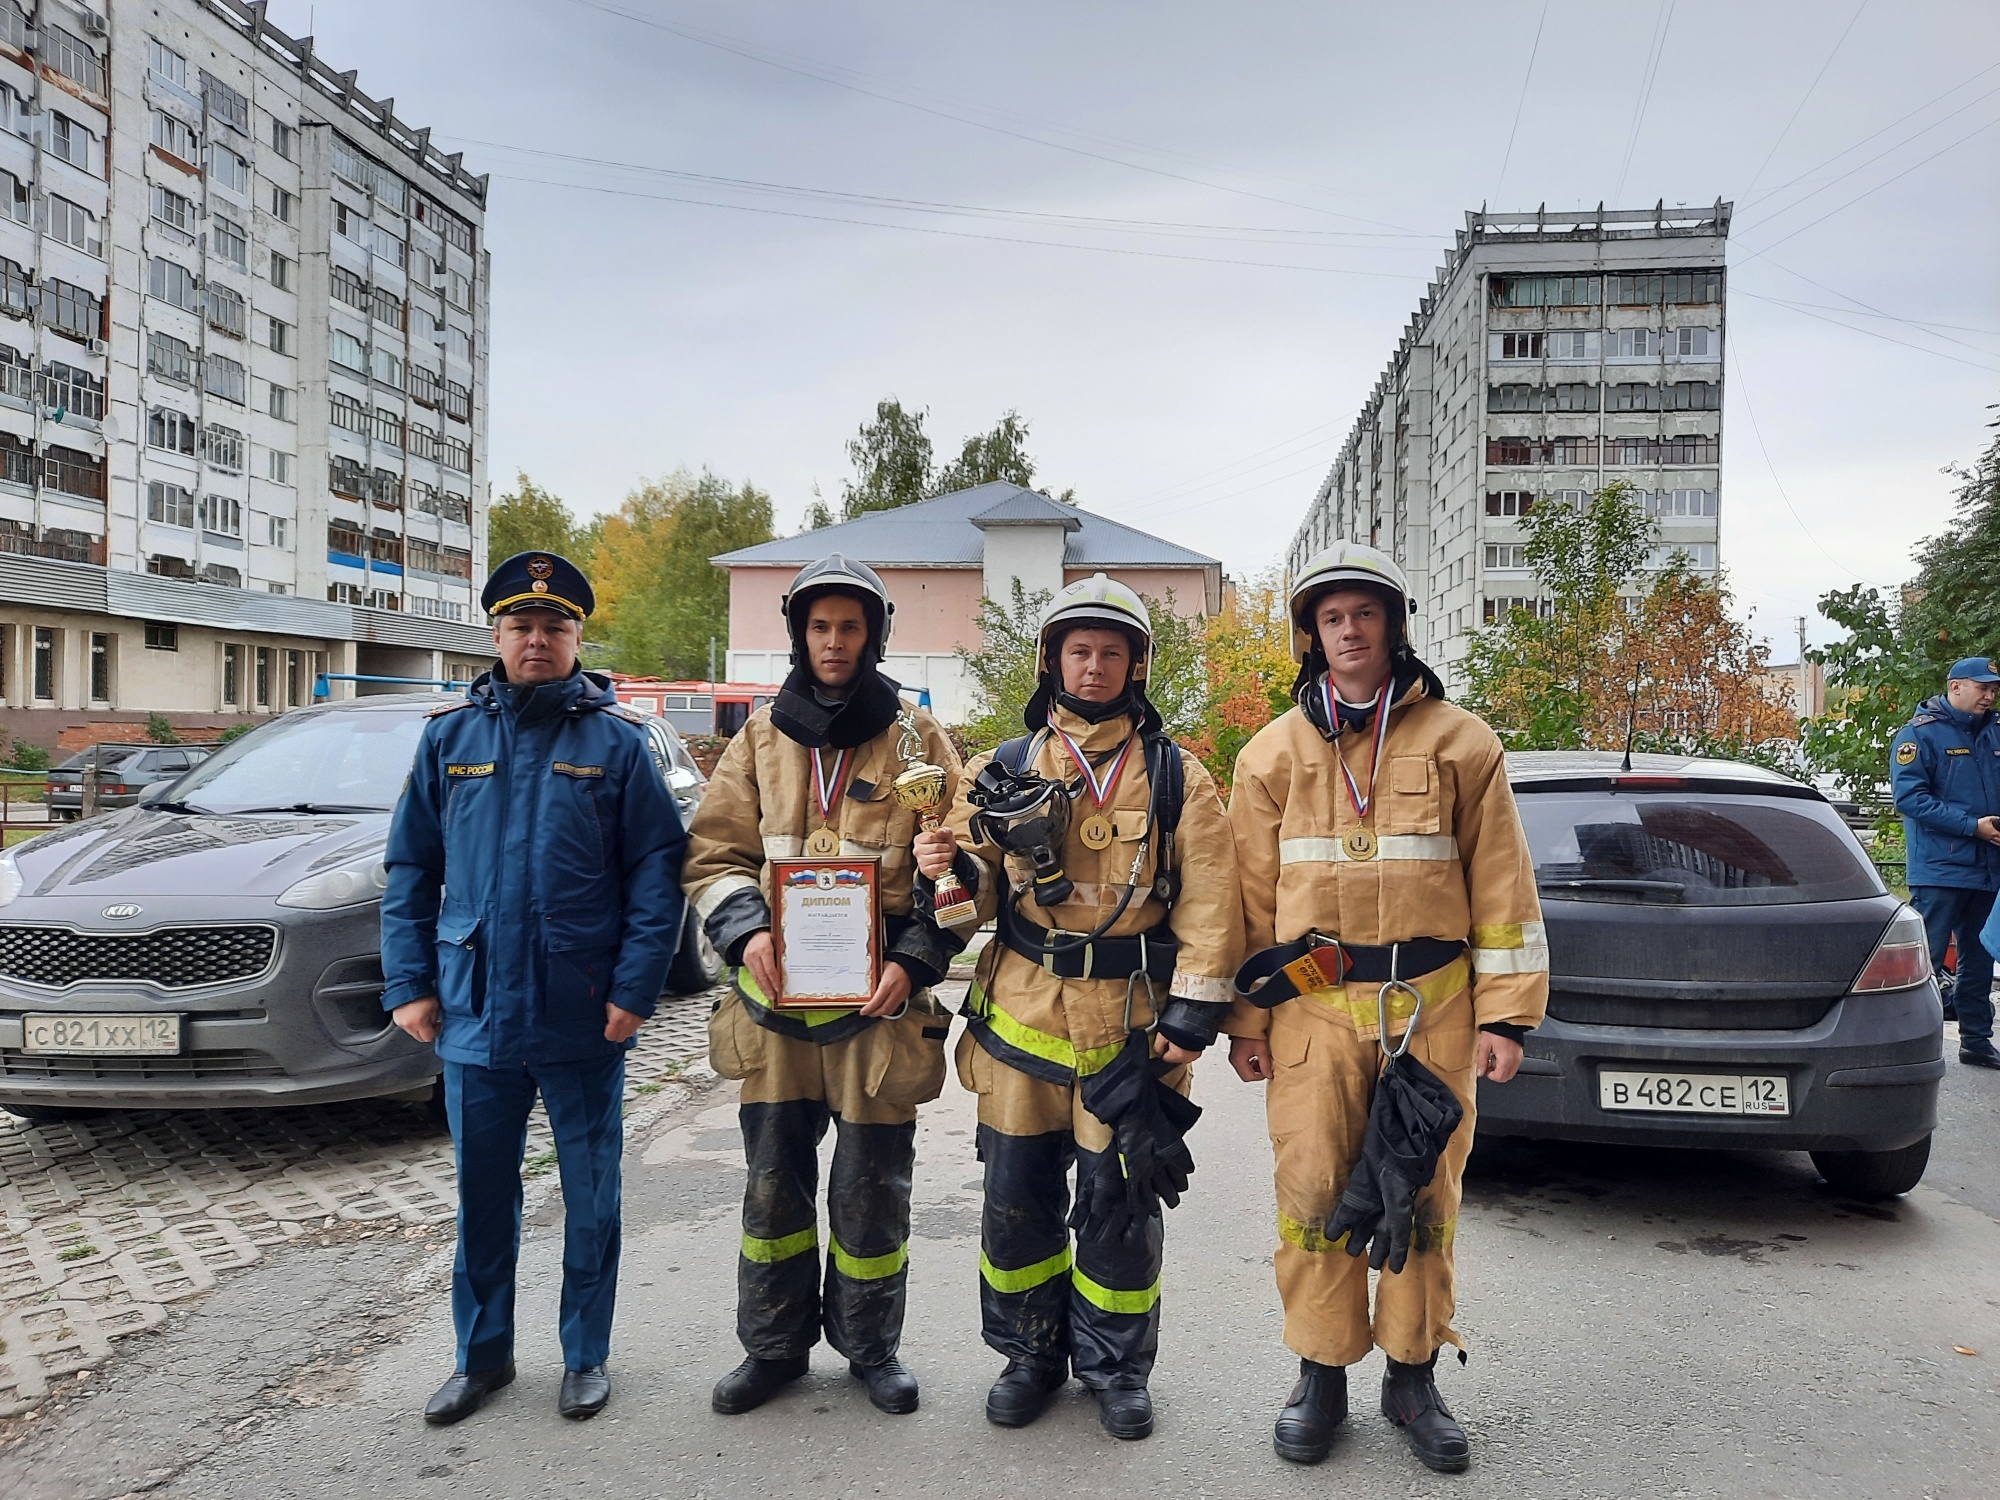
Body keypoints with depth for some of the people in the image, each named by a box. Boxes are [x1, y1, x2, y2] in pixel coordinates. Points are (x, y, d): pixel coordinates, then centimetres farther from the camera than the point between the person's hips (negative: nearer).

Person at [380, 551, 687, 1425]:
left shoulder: (615, 740, -2)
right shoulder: (450, 736, 6)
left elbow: (657, 869, -5)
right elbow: (410, 868, 8)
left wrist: (635, 987, -12)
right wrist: (408, 984, 1)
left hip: (584, 1021, -2)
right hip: (474, 1015, 2)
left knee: (590, 1195, 10)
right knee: (482, 1194, 14)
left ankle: (586, 1355, 27)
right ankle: (483, 1353, 32)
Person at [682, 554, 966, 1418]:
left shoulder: (918, 741, 1)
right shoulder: (760, 740, 8)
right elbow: (715, 853, 7)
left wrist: (915, 960, -12)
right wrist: (745, 932, -11)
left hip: (879, 1003, -2)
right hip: (775, 1000, 2)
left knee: (872, 1188, 8)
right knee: (774, 1182, 12)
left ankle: (871, 1345, 28)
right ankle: (774, 1345, 29)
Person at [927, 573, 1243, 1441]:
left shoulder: (1176, 777, 1)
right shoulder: (1002, 771, 7)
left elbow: (1208, 902, -2)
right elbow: (983, 891, 11)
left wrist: (1193, 1012, -9)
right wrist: (954, 870, -12)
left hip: (1131, 1020, -2)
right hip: (1021, 1013, 2)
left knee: (1120, 1202, 7)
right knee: (1017, 1196, 9)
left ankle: (1115, 1366, 27)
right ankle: (1031, 1355, 30)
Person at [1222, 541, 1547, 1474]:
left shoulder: (1458, 743, 3)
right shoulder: (1274, 753, 7)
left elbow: (1502, 885, 3)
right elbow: (1251, 897, 7)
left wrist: (1507, 1012, -2)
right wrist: (1246, 1021, 4)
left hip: (1432, 1007, 0)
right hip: (1311, 1008, 1)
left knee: (1424, 1195, 8)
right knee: (1313, 1195, 3)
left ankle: (1413, 1376, 25)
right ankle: (1321, 1376, 20)